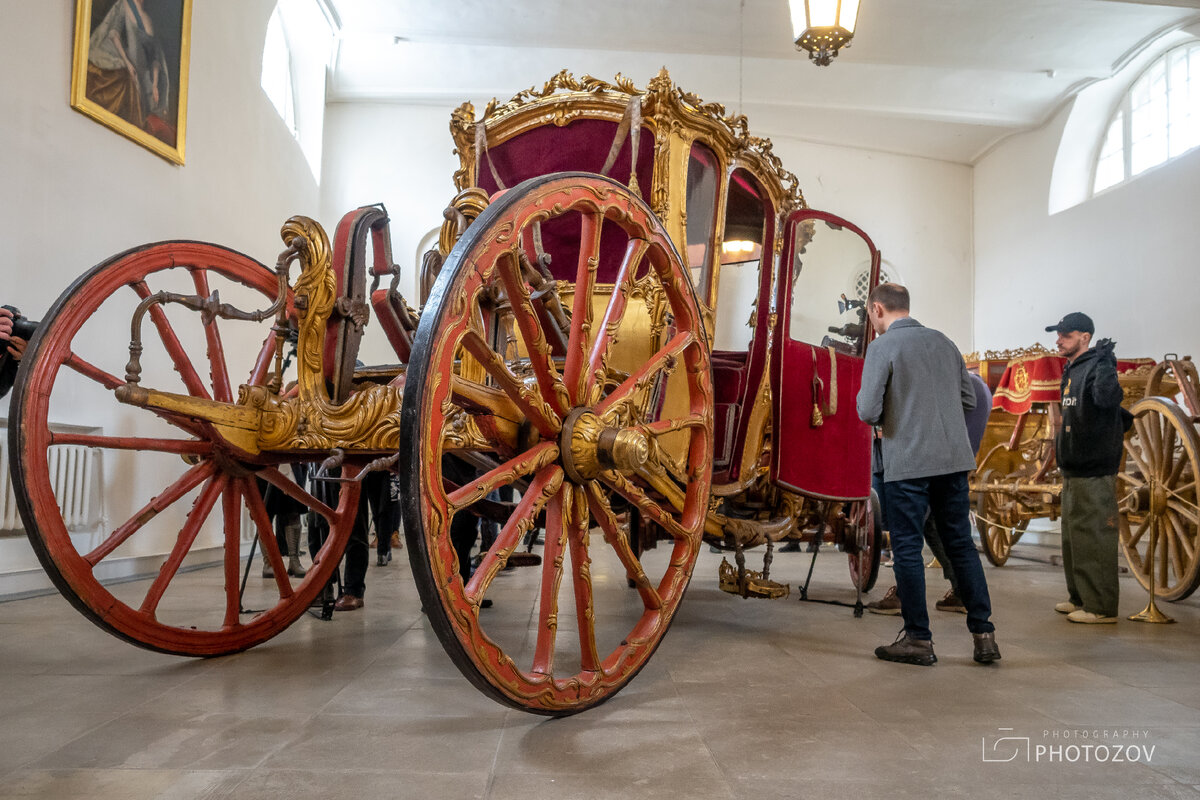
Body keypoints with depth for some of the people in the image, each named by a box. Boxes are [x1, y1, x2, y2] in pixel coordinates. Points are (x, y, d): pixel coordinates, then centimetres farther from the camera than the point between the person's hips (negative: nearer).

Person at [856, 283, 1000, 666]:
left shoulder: (883, 346, -8)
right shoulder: (943, 341, 11)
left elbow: (868, 412, -13)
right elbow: (969, 398, 15)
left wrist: (864, 400, 8)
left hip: (908, 463, -6)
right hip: (953, 459, 6)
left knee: (907, 549, 4)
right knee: (961, 544, 12)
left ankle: (919, 639, 10)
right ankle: (984, 634, 14)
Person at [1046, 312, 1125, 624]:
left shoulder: (1096, 366, -14)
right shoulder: (1072, 371, 15)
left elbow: (1107, 399, -35)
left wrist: (1105, 362, -35)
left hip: (1094, 472, -10)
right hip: (1073, 470, 10)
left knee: (1093, 539, -5)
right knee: (1073, 538, 17)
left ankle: (1101, 607, 2)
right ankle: (1080, 598, 28)